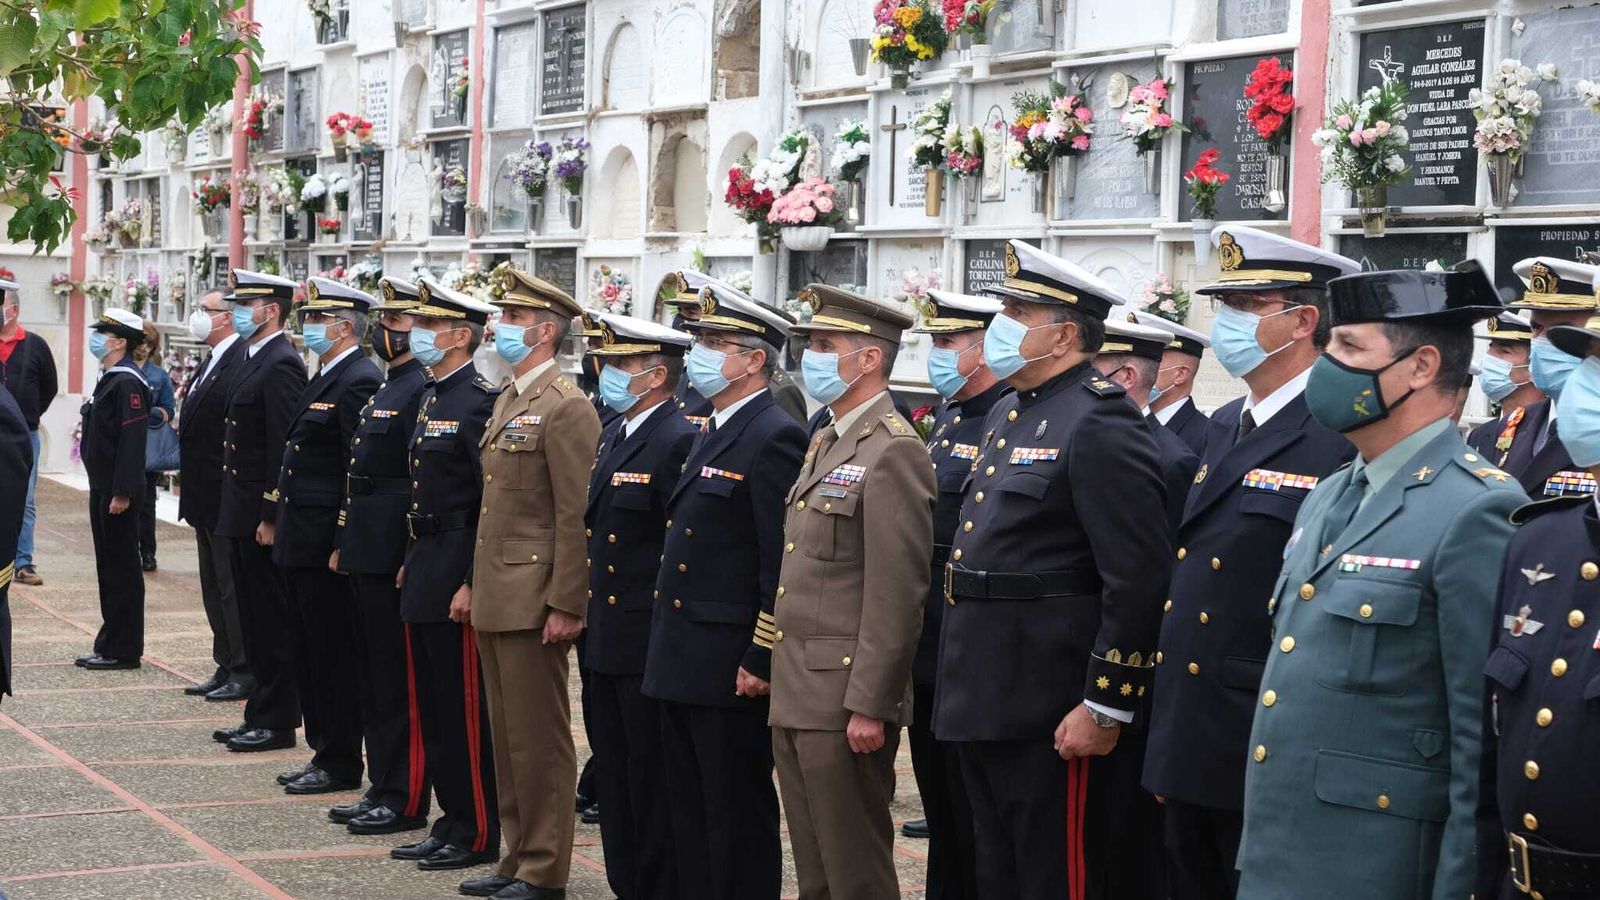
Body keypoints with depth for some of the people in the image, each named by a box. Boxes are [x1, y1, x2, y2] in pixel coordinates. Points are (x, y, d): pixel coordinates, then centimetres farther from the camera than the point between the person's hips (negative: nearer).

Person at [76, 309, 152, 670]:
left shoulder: (127, 383, -16)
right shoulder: (109, 379, 15)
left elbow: (132, 441, -21)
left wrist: (122, 492, -23)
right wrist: (102, 490, 18)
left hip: (117, 492, -10)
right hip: (102, 488, 10)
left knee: (121, 569, -4)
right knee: (109, 568, 14)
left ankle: (122, 650, 1)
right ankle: (112, 644, 20)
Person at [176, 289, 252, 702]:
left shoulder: (241, 362, -18)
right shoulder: (212, 362, 15)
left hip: (226, 498, -10)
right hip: (206, 498, 10)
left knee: (232, 588, -4)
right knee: (215, 589, 15)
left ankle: (244, 674, 3)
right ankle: (226, 668, 23)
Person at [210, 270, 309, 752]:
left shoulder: (281, 366, -16)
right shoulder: (252, 360, 15)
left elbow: (283, 448, -20)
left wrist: (270, 516, -21)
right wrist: (232, 509, 16)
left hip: (262, 515, -10)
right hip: (241, 513, 10)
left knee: (273, 620, -2)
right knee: (254, 617, 14)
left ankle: (276, 722, 4)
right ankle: (260, 713, 21)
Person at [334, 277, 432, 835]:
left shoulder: (424, 389, -13)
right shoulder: (381, 388, 17)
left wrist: (413, 559, -21)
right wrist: (343, 542, 18)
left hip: (394, 555, -10)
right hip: (364, 554, 10)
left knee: (399, 682, -4)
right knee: (371, 677, 13)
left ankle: (405, 800, 2)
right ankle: (382, 787, 21)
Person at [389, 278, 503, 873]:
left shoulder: (481, 401, -15)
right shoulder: (431, 398, 14)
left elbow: (494, 503, -19)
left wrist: (471, 583, -21)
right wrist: (413, 561, 18)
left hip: (457, 575, -10)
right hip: (423, 571, 10)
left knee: (465, 710, -3)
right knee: (432, 706, 14)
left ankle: (477, 834, 6)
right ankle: (452, 820, 22)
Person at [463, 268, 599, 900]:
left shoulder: (567, 408, -14)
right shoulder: (508, 401, 15)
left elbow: (577, 517, -17)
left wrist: (565, 606, -19)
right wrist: (475, 583, 19)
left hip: (533, 601, -9)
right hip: (496, 598, 9)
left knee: (538, 739, -2)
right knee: (508, 735, 15)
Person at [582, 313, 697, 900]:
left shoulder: (680, 442, -16)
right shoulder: (613, 434, 14)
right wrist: (587, 611, 17)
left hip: (648, 646, -9)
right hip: (606, 641, 9)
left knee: (652, 781, 0)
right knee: (615, 775, 16)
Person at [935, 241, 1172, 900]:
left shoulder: (1100, 423, -15)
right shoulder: (1009, 413, 15)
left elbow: (1139, 579, -20)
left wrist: (1105, 708, -21)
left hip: (1050, 716, -9)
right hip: (983, 704, 10)